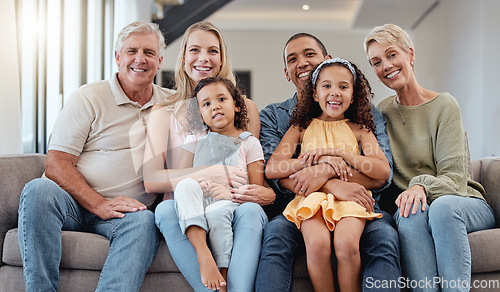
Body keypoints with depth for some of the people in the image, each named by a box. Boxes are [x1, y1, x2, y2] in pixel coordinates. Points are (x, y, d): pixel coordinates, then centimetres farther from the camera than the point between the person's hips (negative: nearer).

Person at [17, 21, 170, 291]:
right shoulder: (88, 98, 2)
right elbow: (55, 165, -7)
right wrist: (99, 204, -20)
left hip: (127, 210, 1)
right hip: (73, 204, -1)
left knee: (143, 221, -33)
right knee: (38, 190, -32)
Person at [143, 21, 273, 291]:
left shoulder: (245, 108, 12)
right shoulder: (164, 112, 8)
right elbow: (150, 180, -4)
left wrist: (267, 194, -15)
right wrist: (206, 175, -20)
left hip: (231, 208, 0)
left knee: (250, 210, -33)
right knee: (166, 210, -33)